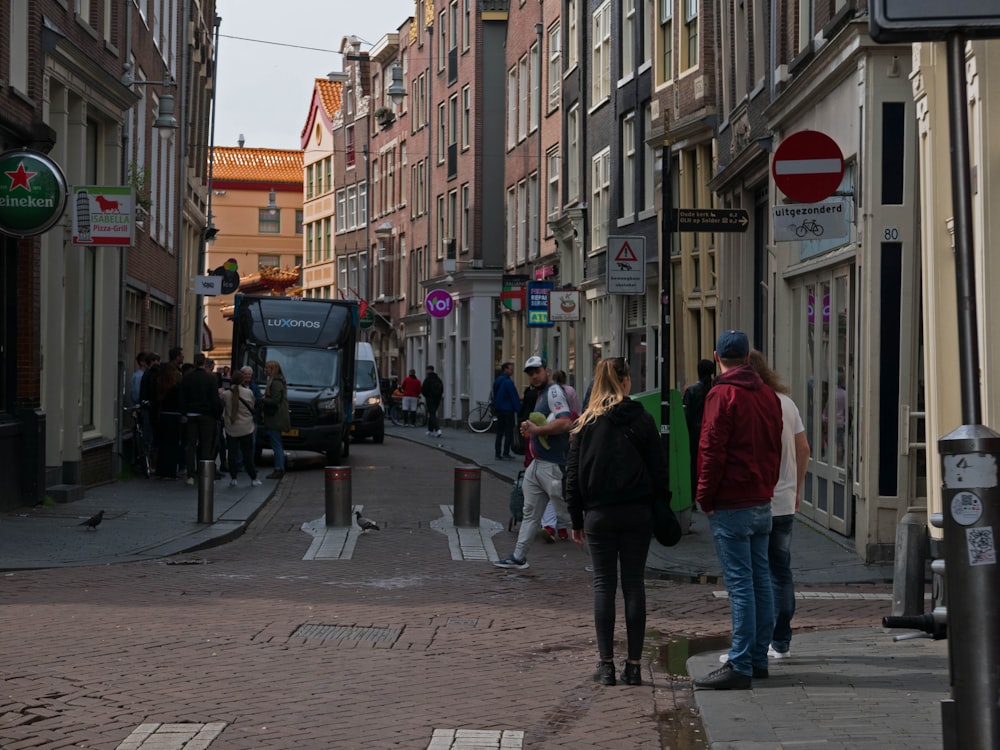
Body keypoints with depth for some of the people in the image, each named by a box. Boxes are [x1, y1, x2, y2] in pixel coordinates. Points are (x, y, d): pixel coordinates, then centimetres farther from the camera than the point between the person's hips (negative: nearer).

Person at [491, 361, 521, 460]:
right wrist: (519, 410, -11)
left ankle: (497, 454, 10)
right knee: (509, 433, -3)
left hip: (498, 410, 8)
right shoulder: (508, 382, -15)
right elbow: (514, 398, -15)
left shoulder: (497, 381, 11)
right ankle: (505, 454, -5)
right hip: (508, 410, -8)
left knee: (499, 433, 10)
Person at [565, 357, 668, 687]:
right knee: (634, 584, 5)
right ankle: (634, 665, 4)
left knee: (603, 585, 5)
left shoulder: (586, 423, 1)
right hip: (637, 513, 0)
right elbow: (658, 470, -1)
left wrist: (576, 520, 9)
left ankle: (606, 665, 1)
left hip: (598, 514, 0)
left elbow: (573, 474, 3)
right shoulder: (642, 420, -1)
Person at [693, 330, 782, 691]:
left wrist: (705, 497, -7)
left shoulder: (722, 395, -12)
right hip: (763, 502, 8)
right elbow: (775, 448, 16)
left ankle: (739, 667, -8)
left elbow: (713, 450, -15)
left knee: (740, 584, -8)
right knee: (760, 579, 12)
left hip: (731, 505, -8)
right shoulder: (768, 395, 11)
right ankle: (759, 658, 19)